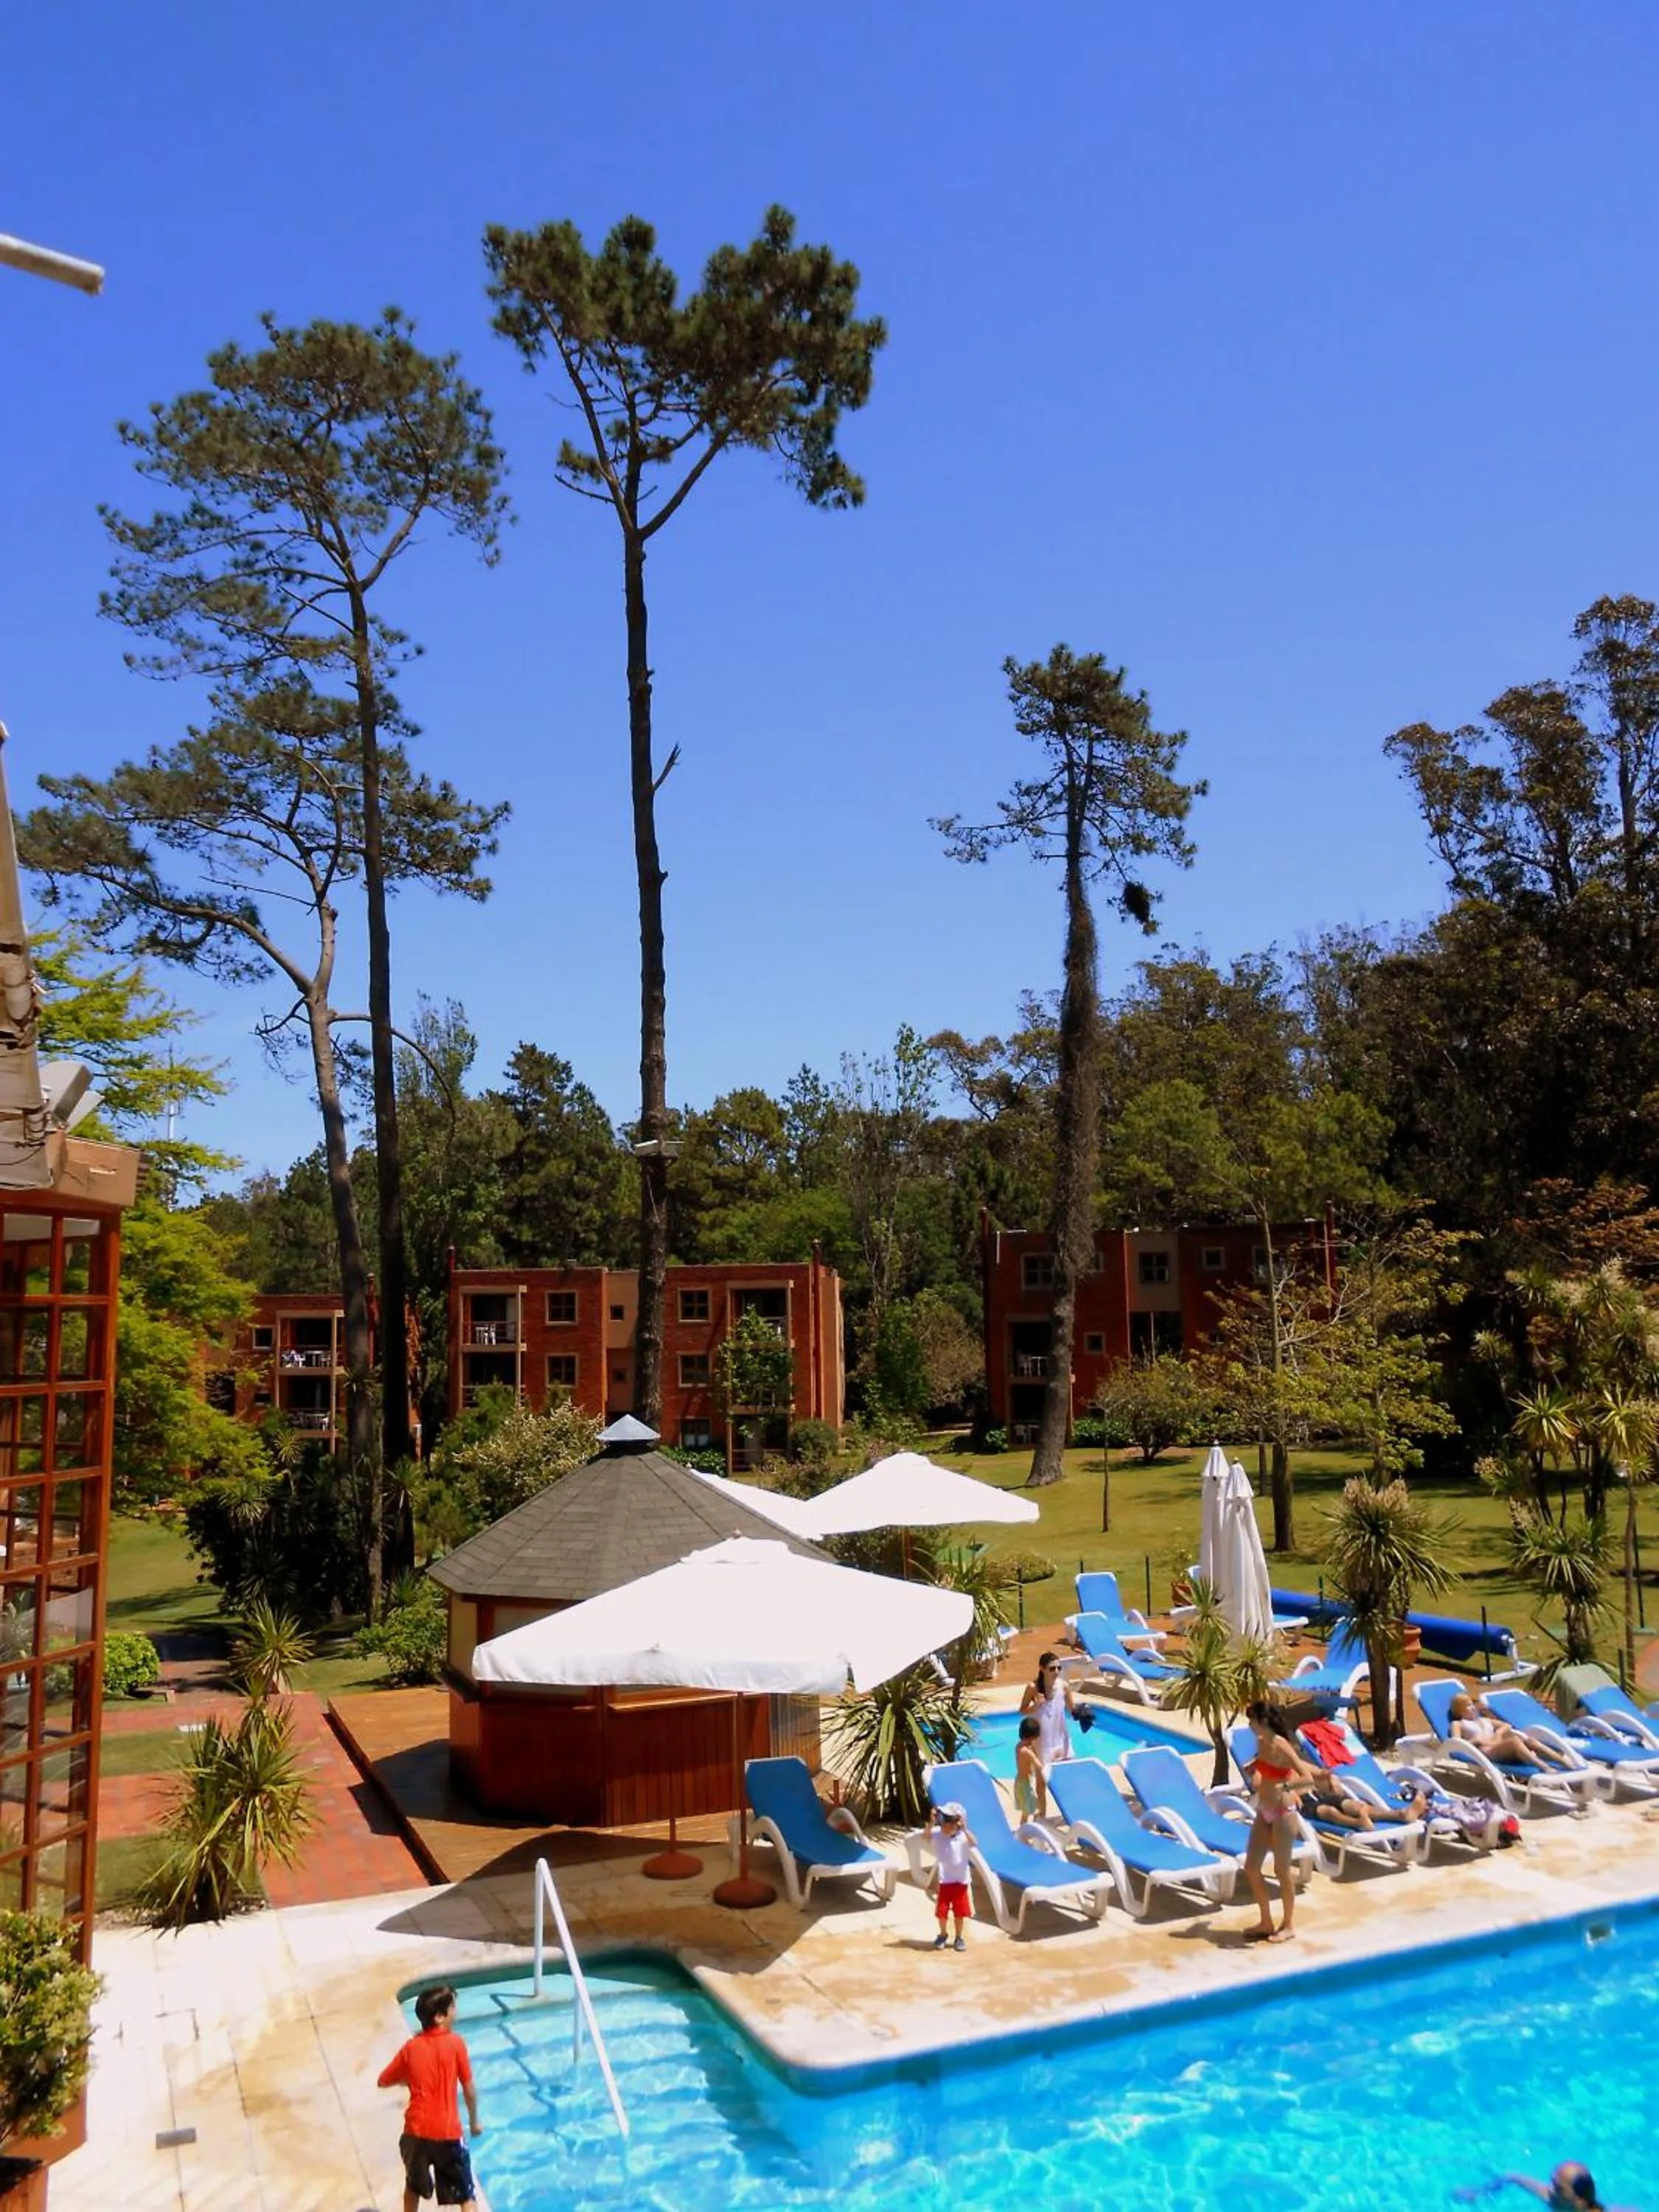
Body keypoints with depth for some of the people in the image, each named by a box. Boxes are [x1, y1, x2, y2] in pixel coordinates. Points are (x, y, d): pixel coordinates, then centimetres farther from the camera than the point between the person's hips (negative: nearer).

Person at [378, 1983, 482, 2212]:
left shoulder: (411, 2047, 1)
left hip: (416, 2131, 3)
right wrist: (474, 2121, 12)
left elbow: (384, 2082, 12)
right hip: (448, 2133, -3)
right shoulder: (455, 2044, -9)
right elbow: (469, 2090, -4)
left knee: (413, 2186, 30)